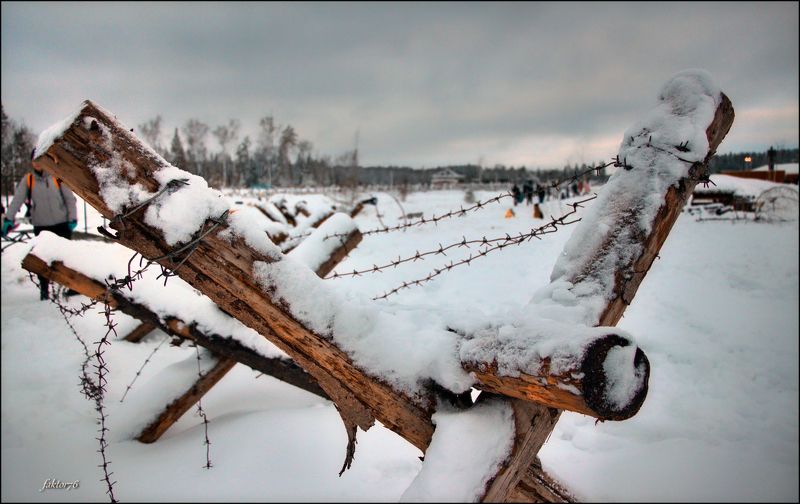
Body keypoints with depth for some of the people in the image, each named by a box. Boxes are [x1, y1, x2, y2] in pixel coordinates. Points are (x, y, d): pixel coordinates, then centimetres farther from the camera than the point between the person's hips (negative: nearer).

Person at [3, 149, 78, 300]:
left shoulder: (57, 176, -2)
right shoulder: (27, 180, 2)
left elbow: (70, 198, 1)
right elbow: (17, 200, 0)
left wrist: (73, 218, -3)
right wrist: (8, 219, -8)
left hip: (62, 224, -1)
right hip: (41, 226, 1)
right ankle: (44, 289, 16)